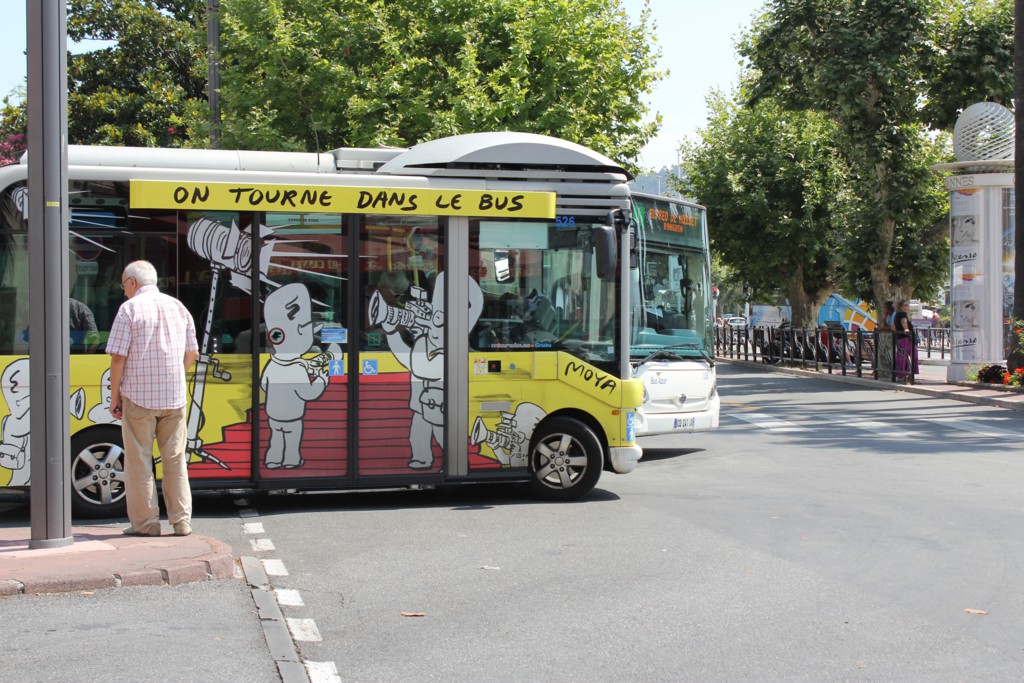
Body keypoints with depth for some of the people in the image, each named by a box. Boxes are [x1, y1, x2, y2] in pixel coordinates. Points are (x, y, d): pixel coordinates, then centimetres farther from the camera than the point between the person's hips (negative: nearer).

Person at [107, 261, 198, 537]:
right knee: (175, 459, 10)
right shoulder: (178, 307, 10)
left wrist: (114, 396, -3)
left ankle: (145, 522, 7)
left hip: (138, 397, -5)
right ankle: (181, 521, 10)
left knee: (139, 460, 4)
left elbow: (118, 357, -12)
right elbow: (192, 353, 13)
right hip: (174, 397, 5)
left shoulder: (129, 309, -7)